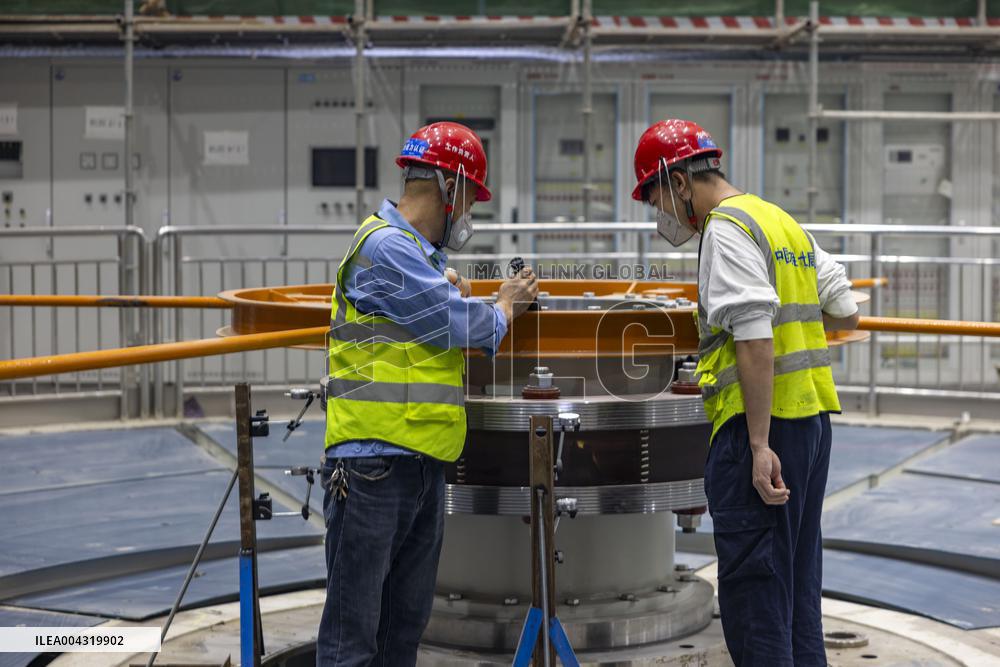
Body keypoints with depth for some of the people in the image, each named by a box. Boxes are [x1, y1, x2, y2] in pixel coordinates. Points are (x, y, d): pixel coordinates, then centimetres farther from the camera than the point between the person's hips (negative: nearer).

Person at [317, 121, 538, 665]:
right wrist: (505, 308, 7)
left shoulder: (418, 251, 20)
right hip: (374, 463, -10)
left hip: (422, 463, 10)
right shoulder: (386, 247, -13)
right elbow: (463, 326, -11)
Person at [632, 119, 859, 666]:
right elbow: (847, 315, 20)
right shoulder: (785, 223, 18)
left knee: (752, 586, -6)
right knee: (797, 586, 15)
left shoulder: (727, 229, -11)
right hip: (811, 417, 10)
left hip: (761, 426, -10)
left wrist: (759, 446, -21)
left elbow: (755, 341, -20)